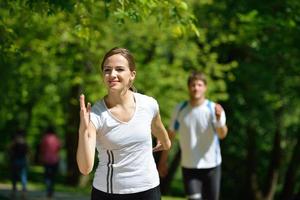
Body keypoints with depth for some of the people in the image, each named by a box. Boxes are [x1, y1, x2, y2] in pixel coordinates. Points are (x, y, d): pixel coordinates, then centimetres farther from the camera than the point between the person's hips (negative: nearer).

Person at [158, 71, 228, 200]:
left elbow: (222, 135, -22)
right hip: (189, 166, 1)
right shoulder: (180, 109, 0)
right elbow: (170, 135, 9)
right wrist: (163, 161, 8)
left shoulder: (214, 109, -9)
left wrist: (219, 118, -43)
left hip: (211, 165, -1)